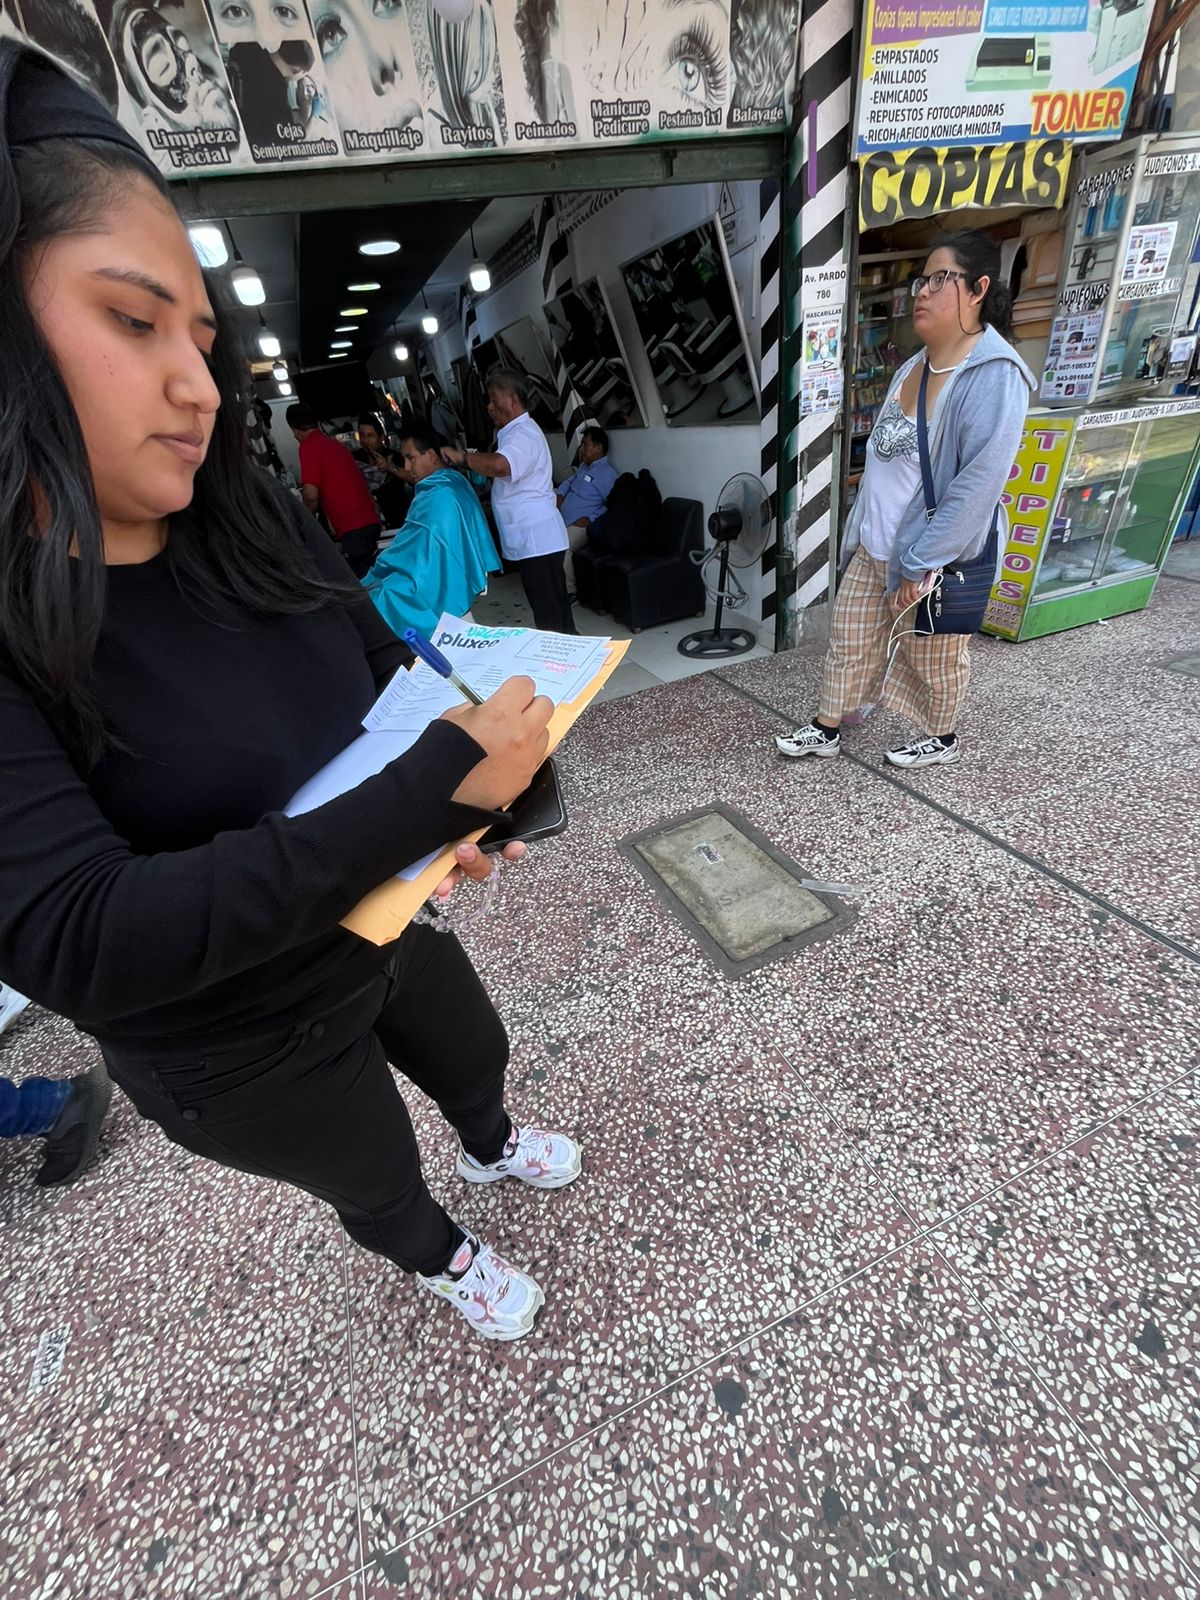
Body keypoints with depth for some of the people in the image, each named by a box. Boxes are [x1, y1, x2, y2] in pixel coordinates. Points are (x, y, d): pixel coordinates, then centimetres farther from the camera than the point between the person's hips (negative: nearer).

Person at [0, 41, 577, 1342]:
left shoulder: (253, 522, -11)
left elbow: (391, 674, -2)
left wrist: (442, 806, -21)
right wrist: (433, 790, -40)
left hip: (378, 930, 5)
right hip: (239, 1052, -4)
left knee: (477, 1055, 33)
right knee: (378, 1182, 27)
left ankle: (492, 1148, 71)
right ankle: (438, 1259, 66)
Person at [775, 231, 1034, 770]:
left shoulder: (994, 375, -18)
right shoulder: (915, 365, 8)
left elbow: (980, 482, -24)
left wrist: (919, 562, -24)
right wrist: (865, 529, 14)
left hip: (934, 557, -8)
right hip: (874, 544, 8)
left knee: (934, 658, 11)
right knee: (848, 639, 13)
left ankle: (941, 739, 34)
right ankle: (827, 729, 29)